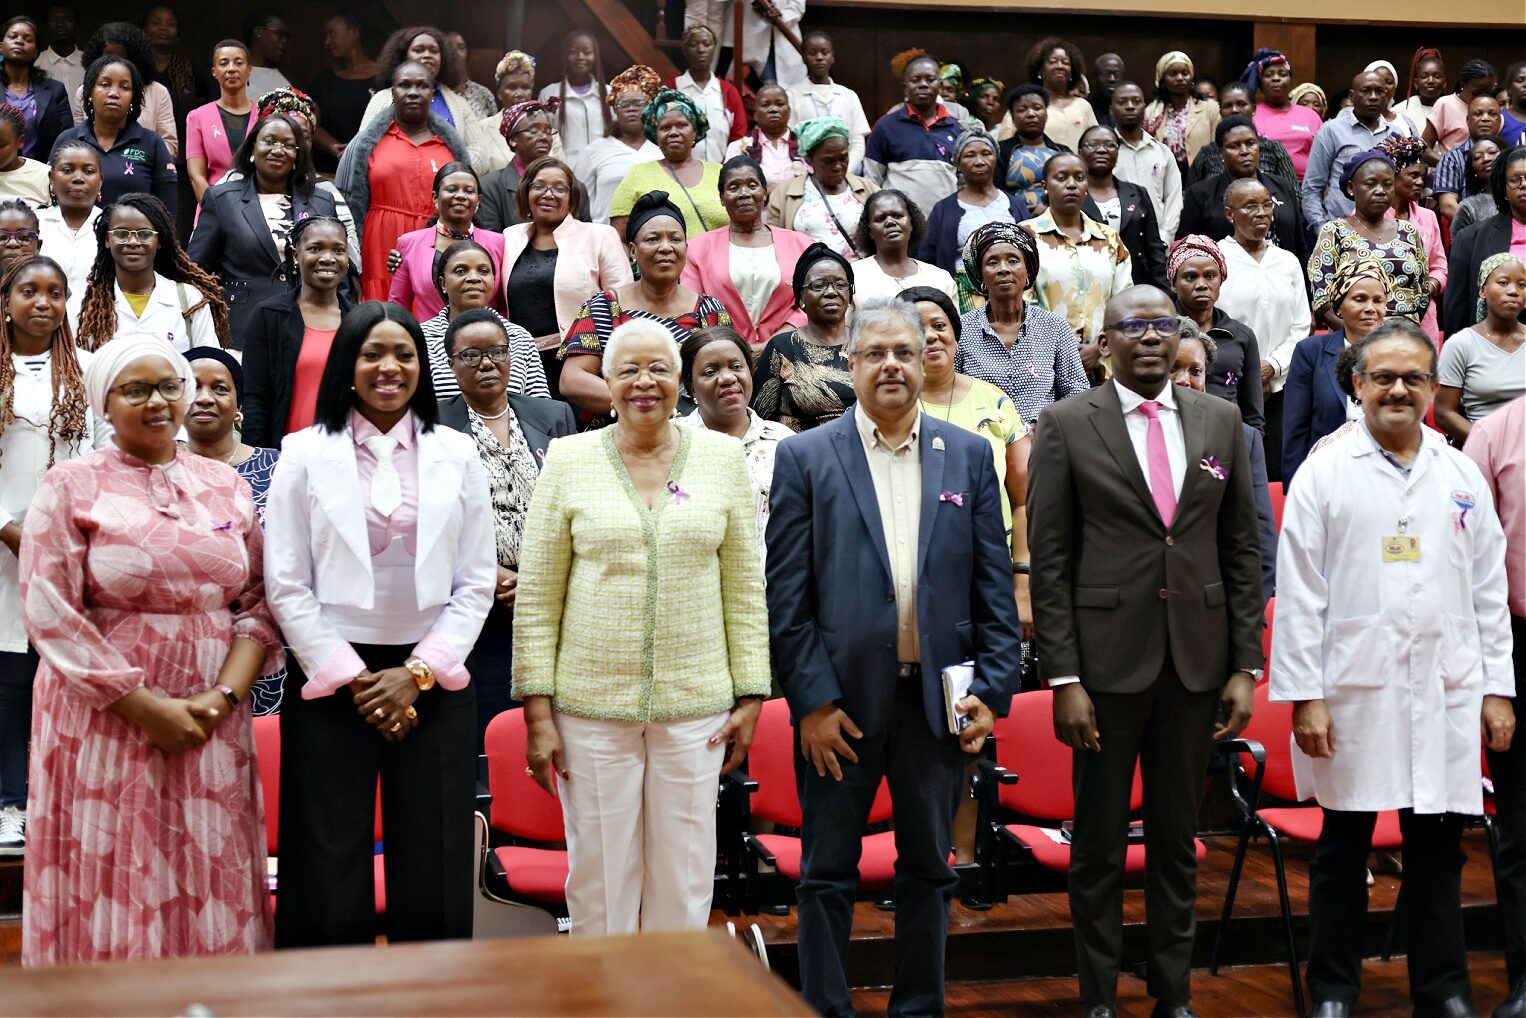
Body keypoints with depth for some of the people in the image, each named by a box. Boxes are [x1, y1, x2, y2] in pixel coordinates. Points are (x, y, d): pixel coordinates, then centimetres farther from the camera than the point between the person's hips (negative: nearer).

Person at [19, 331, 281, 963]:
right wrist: (148, 708, -13)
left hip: (212, 721, 3)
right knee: (115, 883, 3)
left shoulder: (225, 484, 10)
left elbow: (257, 601, 6)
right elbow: (52, 615, -8)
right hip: (106, 720, -3)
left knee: (208, 886, 7)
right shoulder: (71, 486, -1)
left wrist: (225, 695, -10)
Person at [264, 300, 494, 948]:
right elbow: (286, 586, -2)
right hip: (330, 678, -1)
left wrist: (418, 673, -6)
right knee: (329, 877, 1)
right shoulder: (304, 454, 3)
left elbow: (476, 583, 4)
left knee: (434, 876, 4)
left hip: (433, 680, 1)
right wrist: (352, 678, -8)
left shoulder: (457, 456, 7)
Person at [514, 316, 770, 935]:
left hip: (696, 705, 1)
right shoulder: (569, 459, 1)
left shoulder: (722, 456, 5)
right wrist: (538, 711, -3)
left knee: (685, 882, 7)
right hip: (591, 705, -1)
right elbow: (536, 598, 1)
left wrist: (750, 697, 4)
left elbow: (746, 587, 8)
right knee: (598, 879, 6)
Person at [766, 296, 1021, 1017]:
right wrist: (812, 701, -10)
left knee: (928, 870, 13)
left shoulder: (969, 455, 6)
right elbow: (786, 595, -4)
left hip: (938, 699, 2)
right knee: (828, 873, 7)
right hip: (841, 700, -2)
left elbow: (994, 585, 5)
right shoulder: (805, 458, -1)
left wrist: (993, 689, -2)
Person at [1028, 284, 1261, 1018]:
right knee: (1099, 842, 8)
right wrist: (1063, 678, -10)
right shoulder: (1066, 425, -3)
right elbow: (1049, 560, -5)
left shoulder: (1220, 421, 6)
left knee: (1178, 839, 13)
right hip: (1106, 660, -3)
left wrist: (1246, 666, 3)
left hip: (1197, 661, 3)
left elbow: (1242, 549, 8)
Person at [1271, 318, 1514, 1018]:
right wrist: (1304, 695, -9)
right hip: (1354, 694, -2)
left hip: (1446, 697, 3)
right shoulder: (1325, 473, 0)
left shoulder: (1463, 477, 10)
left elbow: (1489, 591, 12)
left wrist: (1497, 688, 7)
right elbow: (1299, 594, -4)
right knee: (1342, 847, 7)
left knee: (1438, 850, 9)